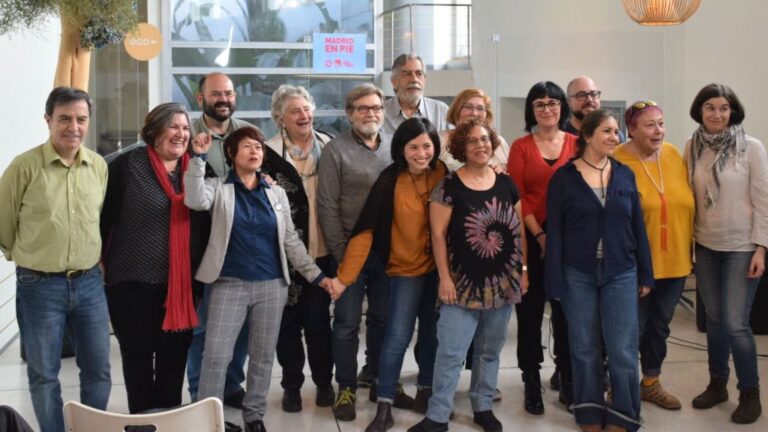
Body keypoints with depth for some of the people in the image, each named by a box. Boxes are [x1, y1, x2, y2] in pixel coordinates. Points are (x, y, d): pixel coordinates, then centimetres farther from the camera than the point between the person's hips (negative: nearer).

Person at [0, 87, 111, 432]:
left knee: (98, 370, 11)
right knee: (44, 374, 8)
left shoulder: (99, 166, 1)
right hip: (40, 286, -4)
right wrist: (28, 259, 8)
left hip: (89, 283, 4)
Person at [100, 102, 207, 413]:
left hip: (182, 282, 4)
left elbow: (204, 223, 14)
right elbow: (104, 217, -8)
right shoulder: (127, 165, -8)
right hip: (134, 280, -4)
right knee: (138, 354, 7)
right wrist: (99, 263, -9)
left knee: (175, 353, 13)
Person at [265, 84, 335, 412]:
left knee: (318, 320, 9)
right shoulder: (269, 153, -6)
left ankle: (324, 381, 25)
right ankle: (292, 385, 22)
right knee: (289, 320, 8)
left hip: (322, 250, 2)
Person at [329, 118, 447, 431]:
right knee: (397, 337, -6)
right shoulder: (390, 182, -16)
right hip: (406, 268, -3)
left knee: (432, 332, 13)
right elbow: (366, 229, -18)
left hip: (439, 267, 3)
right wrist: (345, 276, -22)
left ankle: (425, 391, 32)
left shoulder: (443, 174, -8)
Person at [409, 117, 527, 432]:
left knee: (490, 351, 15)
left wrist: (524, 269, 8)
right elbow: (438, 233, -8)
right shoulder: (449, 186, -7)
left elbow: (519, 229, 11)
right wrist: (444, 277, -12)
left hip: (502, 282, 4)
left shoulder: (507, 184, 6)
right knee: (450, 353, -5)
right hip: (464, 284, -4)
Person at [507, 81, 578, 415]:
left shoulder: (576, 144, 5)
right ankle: (532, 383, 14)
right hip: (531, 238, -1)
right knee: (530, 311, 4)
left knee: (567, 311, 7)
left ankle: (568, 381, 19)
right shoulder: (521, 146, 2)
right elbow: (516, 197, -3)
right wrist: (539, 234, -11)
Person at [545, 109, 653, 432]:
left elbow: (637, 227, 8)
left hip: (621, 274, 2)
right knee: (584, 350, 8)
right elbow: (554, 231, -3)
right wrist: (555, 282, -7)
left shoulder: (625, 174, 5)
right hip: (578, 275, -2)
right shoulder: (563, 177, -2)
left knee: (622, 351, 0)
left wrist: (645, 274, 6)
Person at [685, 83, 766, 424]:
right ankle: (717, 384, 28)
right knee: (714, 318, 13)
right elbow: (689, 196, 8)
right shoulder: (693, 147, 0)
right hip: (706, 246, 4)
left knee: (735, 323, -6)